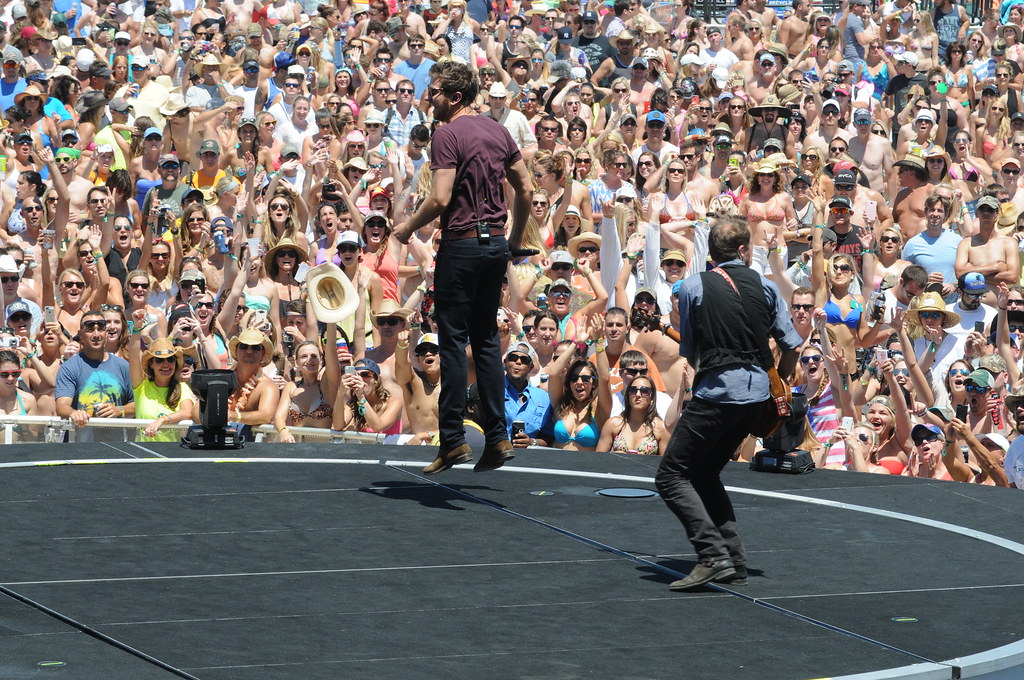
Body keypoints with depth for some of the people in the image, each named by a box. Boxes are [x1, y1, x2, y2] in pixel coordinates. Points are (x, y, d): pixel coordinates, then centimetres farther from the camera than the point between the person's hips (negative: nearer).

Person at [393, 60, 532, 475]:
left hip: (462, 243, -7)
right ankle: (497, 437, 8)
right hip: (495, 243, 7)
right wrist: (516, 237, 23)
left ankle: (453, 439, -5)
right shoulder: (497, 130, 10)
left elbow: (440, 198, -19)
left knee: (453, 340, -3)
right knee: (486, 338, 12)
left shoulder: (448, 135, -12)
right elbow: (525, 188, 13)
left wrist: (408, 228, -4)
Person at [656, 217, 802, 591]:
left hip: (716, 392, -6)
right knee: (704, 474, 19)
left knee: (671, 476, -1)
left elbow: (688, 353, 3)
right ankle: (734, 561, 13)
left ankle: (714, 556, -16)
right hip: (756, 392, 6)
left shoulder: (692, 288, -3)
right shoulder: (765, 286, 8)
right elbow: (791, 344, 8)